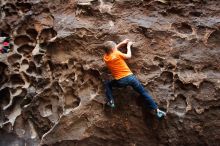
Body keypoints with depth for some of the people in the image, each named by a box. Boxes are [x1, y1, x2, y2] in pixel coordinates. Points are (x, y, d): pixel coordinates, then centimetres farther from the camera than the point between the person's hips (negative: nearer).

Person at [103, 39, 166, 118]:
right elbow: (128, 56, 11)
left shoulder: (105, 57, 6)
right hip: (130, 77, -1)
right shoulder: (117, 54, -5)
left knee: (107, 84, 27)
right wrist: (128, 46, 24)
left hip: (120, 81, 1)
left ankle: (111, 102, 10)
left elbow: (110, 50, 26)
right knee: (144, 93, 11)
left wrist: (122, 43, 30)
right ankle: (157, 110, 9)